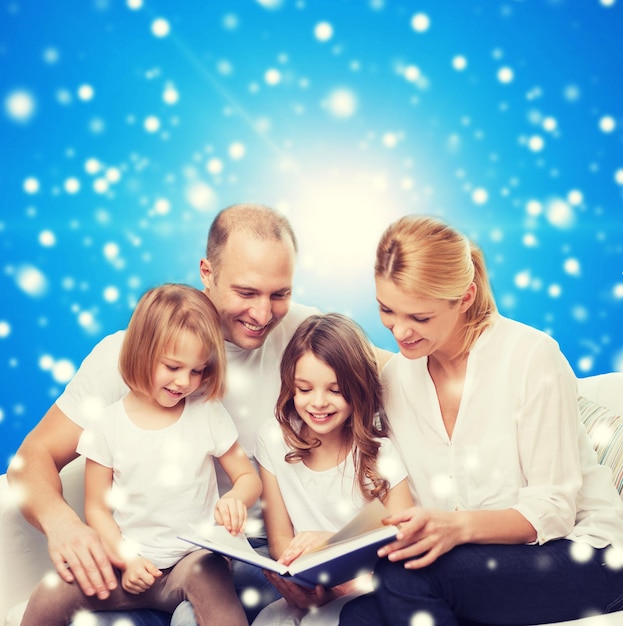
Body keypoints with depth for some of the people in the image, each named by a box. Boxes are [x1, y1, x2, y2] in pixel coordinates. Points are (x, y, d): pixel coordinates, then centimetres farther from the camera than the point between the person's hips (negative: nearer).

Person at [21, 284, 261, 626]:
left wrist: (235, 500, -18)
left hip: (194, 556, -1)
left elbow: (248, 476, 6)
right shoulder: (108, 425, -1)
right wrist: (126, 560, -10)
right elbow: (97, 509, 4)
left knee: (206, 574, -35)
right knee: (51, 594, -20)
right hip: (131, 565, 2)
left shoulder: (208, 414, -1)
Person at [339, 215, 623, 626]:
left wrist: (459, 526, -31)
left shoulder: (531, 356, -15)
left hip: (579, 552, -3)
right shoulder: (395, 378, 1)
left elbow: (553, 511, -13)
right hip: (477, 559, 4)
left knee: (405, 574, -27)